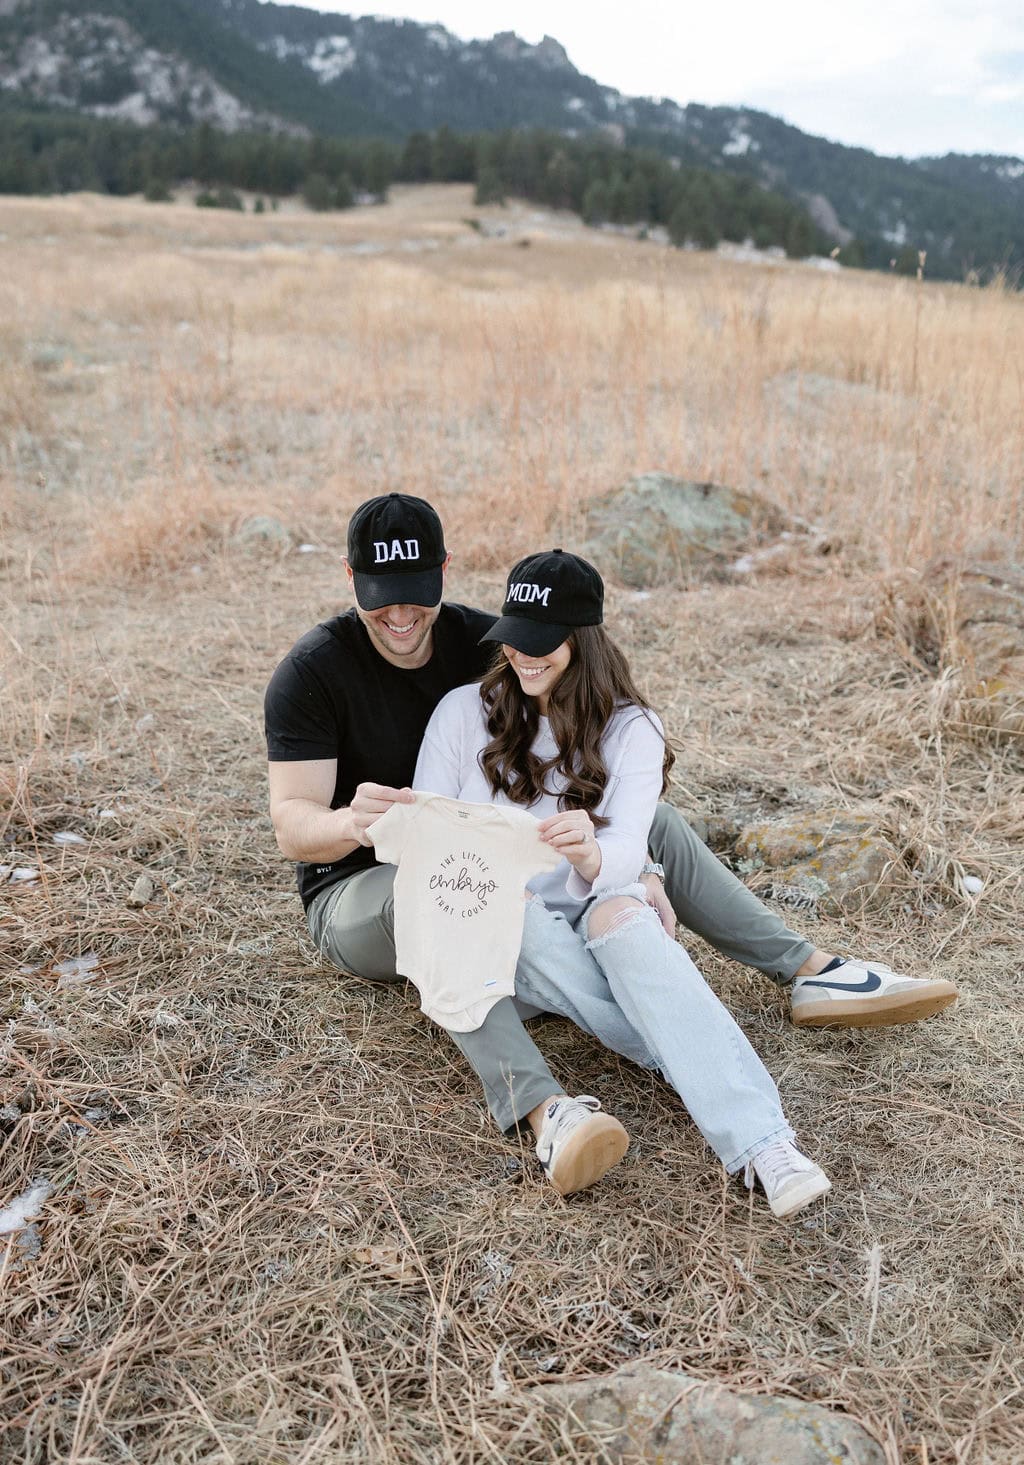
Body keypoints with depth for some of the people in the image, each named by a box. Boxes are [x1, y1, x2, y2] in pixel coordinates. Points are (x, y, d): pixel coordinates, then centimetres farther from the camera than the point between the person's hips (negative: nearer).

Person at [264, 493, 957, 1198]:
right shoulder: (312, 672, -17)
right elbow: (292, 824, -24)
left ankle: (813, 970, -1)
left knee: (653, 820, -4)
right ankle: (538, 1106, -54)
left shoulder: (480, 641, -5)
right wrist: (350, 823, -48)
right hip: (359, 896, -5)